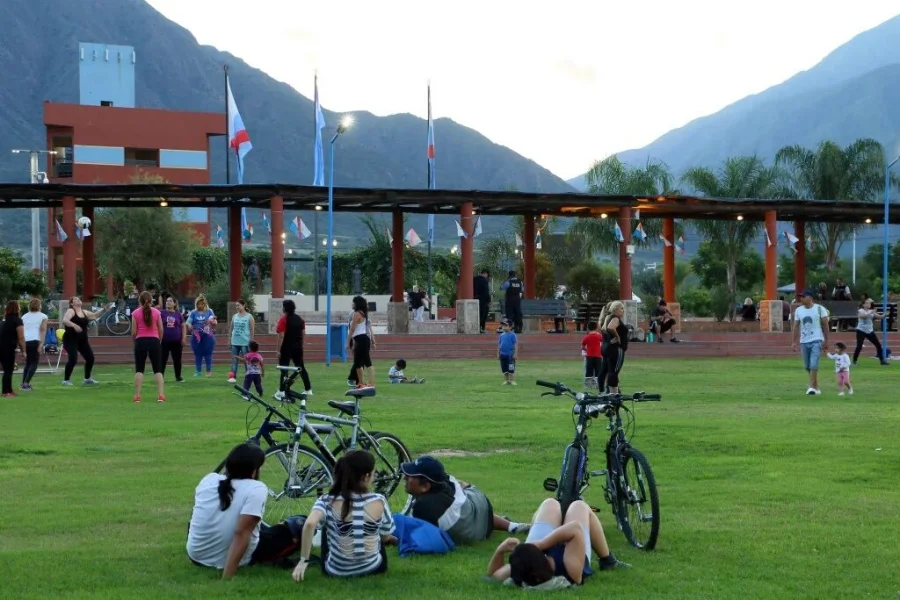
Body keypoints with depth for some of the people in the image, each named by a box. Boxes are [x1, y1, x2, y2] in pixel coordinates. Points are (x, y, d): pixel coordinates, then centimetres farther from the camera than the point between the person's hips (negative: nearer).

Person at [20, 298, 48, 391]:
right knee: (34, 363, 2)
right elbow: (43, 330, -6)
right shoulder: (43, 316, 6)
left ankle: (23, 383, 14)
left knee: (27, 363, 19)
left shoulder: (24, 316, 18)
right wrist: (41, 343, -12)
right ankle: (26, 383, -12)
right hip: (35, 341, -5)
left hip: (24, 341, 5)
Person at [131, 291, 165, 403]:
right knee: (157, 370, 7)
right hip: (154, 341, 1)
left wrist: (135, 341, 15)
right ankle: (161, 395, -3)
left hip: (140, 341, -1)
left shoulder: (135, 313, -1)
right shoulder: (156, 312, 3)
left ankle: (137, 396, 0)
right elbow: (161, 330, 4)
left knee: (139, 370, 6)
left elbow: (134, 332, -2)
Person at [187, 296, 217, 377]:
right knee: (198, 354, 4)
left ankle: (209, 371, 5)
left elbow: (215, 323, 0)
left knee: (207, 353, -1)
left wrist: (213, 322, -23)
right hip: (196, 336, 1)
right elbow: (188, 322, 0)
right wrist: (189, 326, -22)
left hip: (207, 335, -1)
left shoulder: (209, 311, 5)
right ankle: (198, 371, 10)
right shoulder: (193, 313, 6)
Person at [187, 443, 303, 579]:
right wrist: (226, 579, -33)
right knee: (296, 527, 8)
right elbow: (241, 534, -30)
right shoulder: (256, 489, -20)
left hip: (196, 555, 5)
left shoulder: (209, 479, -3)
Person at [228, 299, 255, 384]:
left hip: (245, 342, -4)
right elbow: (232, 329, 14)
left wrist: (251, 341, -8)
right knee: (234, 359, 0)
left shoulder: (249, 317, -3)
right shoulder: (234, 316, 9)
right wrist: (229, 340, 9)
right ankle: (232, 376, -3)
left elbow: (252, 330, -4)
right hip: (235, 342, 4)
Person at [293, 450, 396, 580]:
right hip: (373, 568, 0)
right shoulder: (379, 501, -13)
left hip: (335, 570, 0)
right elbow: (385, 537, -1)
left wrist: (303, 560, -24)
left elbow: (309, 524, -32)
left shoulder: (327, 501, -14)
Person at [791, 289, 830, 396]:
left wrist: (826, 340, -3)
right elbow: (796, 326, 10)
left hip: (816, 340, -5)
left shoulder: (820, 309, -5)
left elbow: (825, 325, -1)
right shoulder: (798, 310, 7)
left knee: (813, 365, -16)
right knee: (807, 366, 9)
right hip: (804, 342, 5)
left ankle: (812, 387, -15)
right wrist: (794, 342, 6)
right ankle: (816, 387, 22)